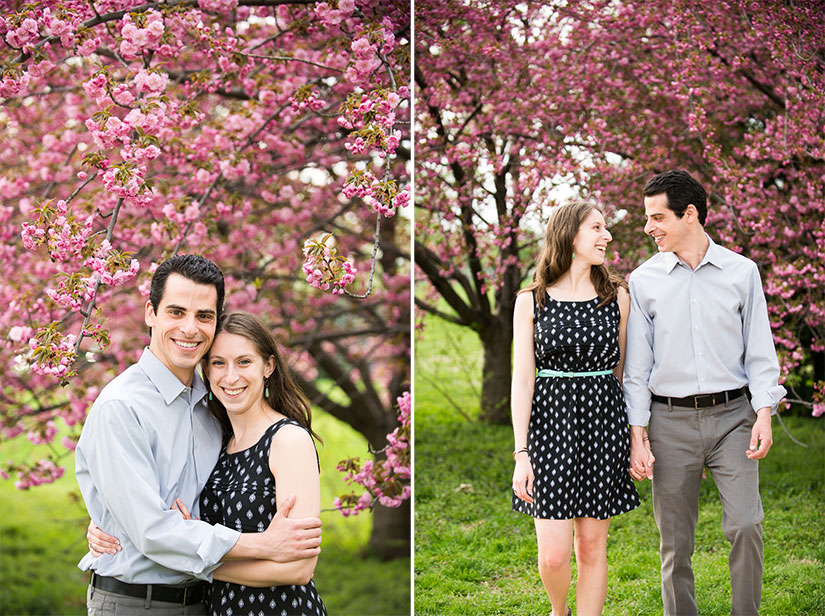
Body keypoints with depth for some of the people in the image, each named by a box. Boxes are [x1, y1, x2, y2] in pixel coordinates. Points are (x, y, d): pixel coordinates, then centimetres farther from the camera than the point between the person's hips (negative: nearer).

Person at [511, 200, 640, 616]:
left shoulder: (617, 296, 6)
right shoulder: (531, 301, 0)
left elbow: (623, 370, 11)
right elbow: (522, 379, -3)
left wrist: (636, 438, 9)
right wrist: (521, 453, -9)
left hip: (603, 422, 2)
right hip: (550, 420, -2)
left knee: (591, 547, 5)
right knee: (553, 555, -4)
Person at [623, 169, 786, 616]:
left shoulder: (741, 272, 3)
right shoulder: (644, 280, 4)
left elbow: (759, 351, 6)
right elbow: (636, 365, 6)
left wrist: (764, 412, -7)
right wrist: (637, 433, 0)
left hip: (731, 415, -1)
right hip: (671, 421, 1)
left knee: (745, 525, -11)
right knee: (675, 541, 4)